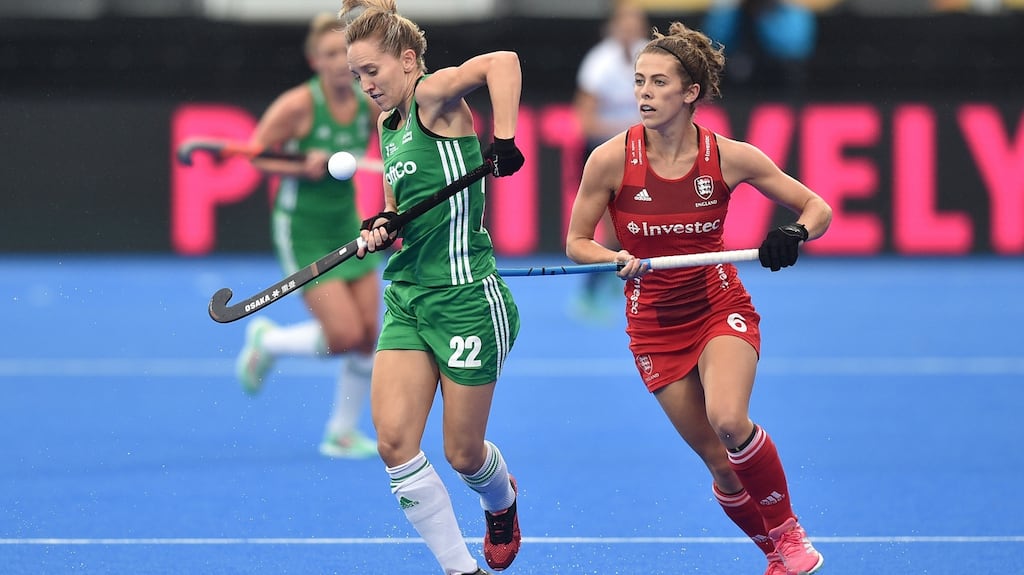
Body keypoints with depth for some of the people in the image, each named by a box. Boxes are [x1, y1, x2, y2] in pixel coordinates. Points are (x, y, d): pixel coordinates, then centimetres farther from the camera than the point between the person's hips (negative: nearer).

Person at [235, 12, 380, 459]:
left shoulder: (369, 105, -4)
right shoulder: (298, 105, -19)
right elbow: (255, 156, -12)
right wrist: (304, 169, -26)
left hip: (346, 225, 6)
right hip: (302, 228, -6)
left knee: (368, 336, 2)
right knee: (345, 335, -13)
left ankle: (342, 433, 19)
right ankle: (267, 341, 16)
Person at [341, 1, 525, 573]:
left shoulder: (433, 96, -12)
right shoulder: (389, 126, 11)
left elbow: (503, 63, -30)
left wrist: (504, 142, -33)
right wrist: (382, 227, 1)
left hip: (467, 297, -7)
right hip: (408, 299, 7)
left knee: (462, 454, 5)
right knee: (394, 440, -9)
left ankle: (501, 500, 42)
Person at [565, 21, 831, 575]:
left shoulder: (729, 157, -12)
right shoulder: (611, 160, -13)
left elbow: (817, 207, -3)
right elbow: (576, 243, -3)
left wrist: (794, 234, -25)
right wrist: (619, 260, -24)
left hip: (721, 306, -1)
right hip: (654, 324, 1)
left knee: (729, 420, -29)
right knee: (718, 459, -1)